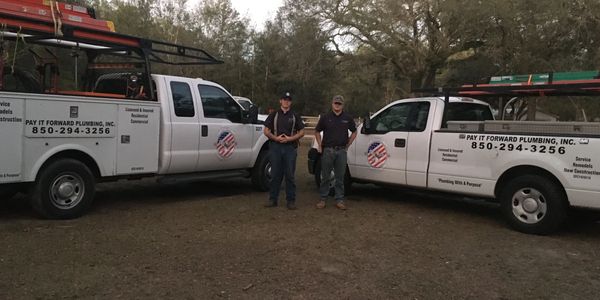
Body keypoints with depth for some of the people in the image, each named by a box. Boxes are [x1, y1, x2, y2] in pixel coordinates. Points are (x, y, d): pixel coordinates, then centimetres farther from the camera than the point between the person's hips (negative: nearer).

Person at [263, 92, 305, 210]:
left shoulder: (295, 116, 9)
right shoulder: (274, 115, 9)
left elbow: (301, 132, 7)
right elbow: (266, 131, 6)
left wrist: (290, 138, -9)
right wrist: (276, 138, -11)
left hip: (290, 148, 0)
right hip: (275, 147, 0)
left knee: (290, 175, 2)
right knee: (275, 174, 5)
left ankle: (291, 200, 9)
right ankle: (273, 199, 13)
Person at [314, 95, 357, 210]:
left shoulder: (348, 118, 7)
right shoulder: (325, 117, 3)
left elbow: (354, 132, 18)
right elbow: (317, 131, 14)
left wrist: (347, 145, 9)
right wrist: (320, 145, 6)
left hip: (341, 151, 1)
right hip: (327, 150, -1)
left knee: (340, 177, 6)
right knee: (325, 177, 4)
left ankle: (339, 200, 13)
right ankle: (323, 199, 13)